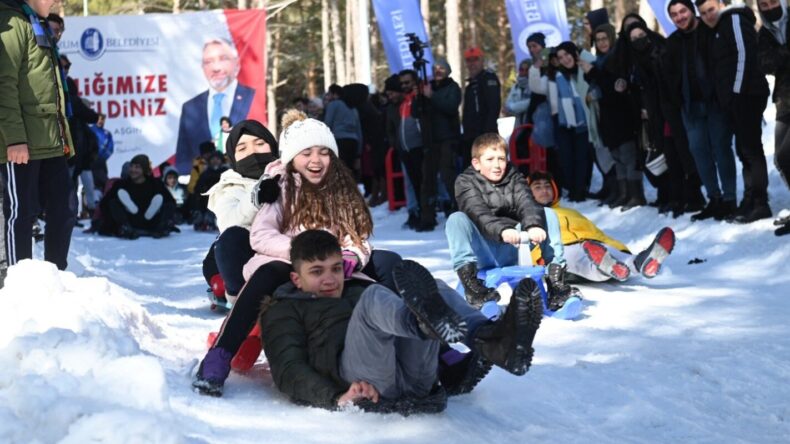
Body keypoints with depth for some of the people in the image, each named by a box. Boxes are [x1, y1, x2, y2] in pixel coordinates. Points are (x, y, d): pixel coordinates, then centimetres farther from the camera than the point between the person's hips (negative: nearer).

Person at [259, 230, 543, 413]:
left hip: (415, 376, 5)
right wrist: (336, 397, -16)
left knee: (436, 289, -12)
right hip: (362, 383, -5)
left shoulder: (358, 291, 39)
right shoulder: (283, 309, 22)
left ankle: (491, 341, -45)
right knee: (375, 297, -26)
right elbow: (289, 370, 4)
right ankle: (427, 319, -63)